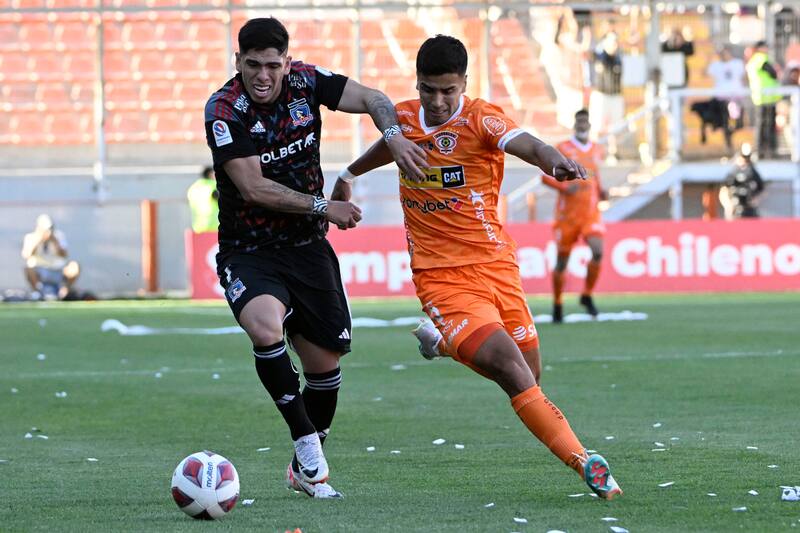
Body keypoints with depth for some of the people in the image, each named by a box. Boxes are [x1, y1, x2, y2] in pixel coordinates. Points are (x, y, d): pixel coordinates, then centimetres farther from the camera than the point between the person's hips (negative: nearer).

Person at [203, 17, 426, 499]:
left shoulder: (305, 81, -5)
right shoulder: (223, 111, -17)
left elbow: (372, 99, -4)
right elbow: (253, 188, -20)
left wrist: (394, 135, -25)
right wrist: (324, 207, -19)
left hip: (307, 245, 4)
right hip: (249, 251, -4)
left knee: (325, 360, 6)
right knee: (266, 328, -33)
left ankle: (305, 470, 28)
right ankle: (308, 445, -16)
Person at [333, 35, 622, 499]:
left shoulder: (481, 119, -10)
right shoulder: (404, 118, 2)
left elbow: (525, 144, -32)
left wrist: (557, 163, -54)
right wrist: (350, 175, 44)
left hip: (495, 264, 0)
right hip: (441, 275, 0)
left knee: (528, 377, 8)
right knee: (515, 374, -20)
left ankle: (445, 341, 37)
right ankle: (586, 465, -20)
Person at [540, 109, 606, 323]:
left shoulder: (597, 151, 10)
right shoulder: (563, 149, -4)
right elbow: (546, 176, -6)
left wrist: (600, 192, 5)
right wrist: (564, 187, -22)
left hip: (591, 212, 3)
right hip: (567, 213, -3)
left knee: (598, 251, -18)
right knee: (562, 261, 4)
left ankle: (587, 295, 2)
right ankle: (557, 305, 21)